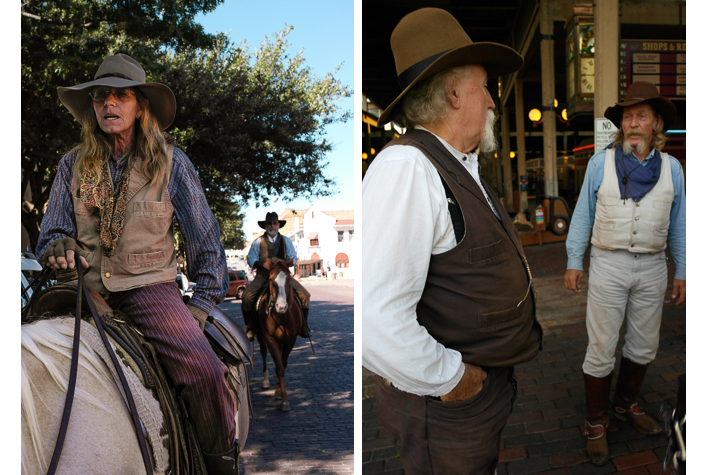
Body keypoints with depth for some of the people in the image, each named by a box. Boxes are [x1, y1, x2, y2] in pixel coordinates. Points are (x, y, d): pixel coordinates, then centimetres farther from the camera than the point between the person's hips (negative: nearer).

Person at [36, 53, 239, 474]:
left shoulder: (170, 163, 2)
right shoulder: (73, 166, 9)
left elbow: (205, 238, 6)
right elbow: (53, 231, 17)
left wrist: (204, 302, 2)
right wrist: (60, 247, -8)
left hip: (148, 285, -3)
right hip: (86, 288, 3)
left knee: (203, 370, -27)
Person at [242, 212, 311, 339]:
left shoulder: (286, 241, 13)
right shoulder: (258, 242, 8)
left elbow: (293, 259, 9)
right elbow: (250, 259, 3)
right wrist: (262, 264, -17)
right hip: (263, 275, -1)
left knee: (305, 295, -16)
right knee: (247, 297, -25)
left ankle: (303, 327, 1)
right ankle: (250, 328, -5)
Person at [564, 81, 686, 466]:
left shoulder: (671, 168, 4)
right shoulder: (601, 163, -2)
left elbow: (678, 224, 9)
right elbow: (583, 214, 2)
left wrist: (682, 272, 8)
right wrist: (573, 261, -1)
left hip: (652, 267, 3)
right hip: (608, 264, -3)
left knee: (644, 346, 14)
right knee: (601, 348, 1)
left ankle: (626, 404, 37)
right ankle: (596, 423, 15)